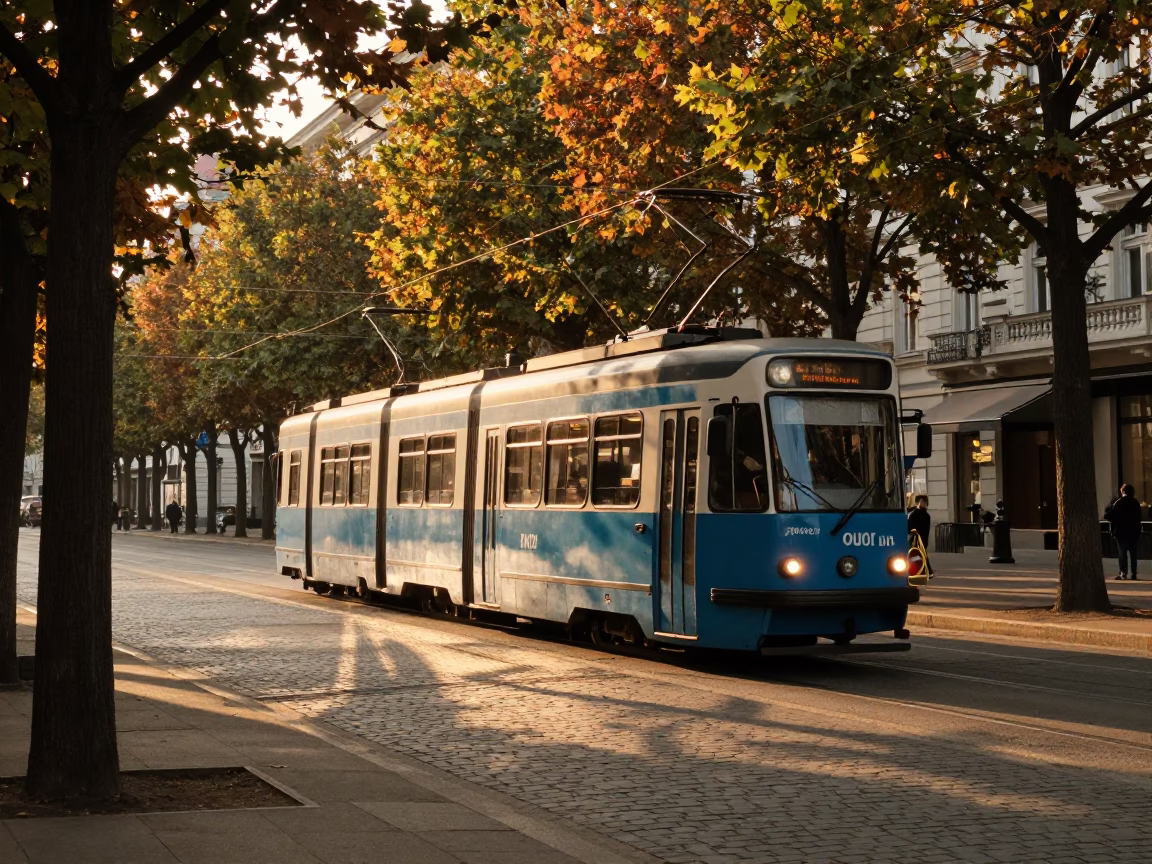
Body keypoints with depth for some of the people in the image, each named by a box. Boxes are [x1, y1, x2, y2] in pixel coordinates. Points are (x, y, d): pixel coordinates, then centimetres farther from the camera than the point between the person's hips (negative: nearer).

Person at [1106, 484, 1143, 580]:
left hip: (1121, 532, -4)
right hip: (1134, 531, 4)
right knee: (1133, 552, 8)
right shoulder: (1136, 503, 5)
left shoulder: (1119, 502, -8)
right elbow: (1140, 517, 8)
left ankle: (1123, 573, -8)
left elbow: (1110, 515, -13)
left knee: (1122, 552, -1)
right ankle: (1133, 573, 6)